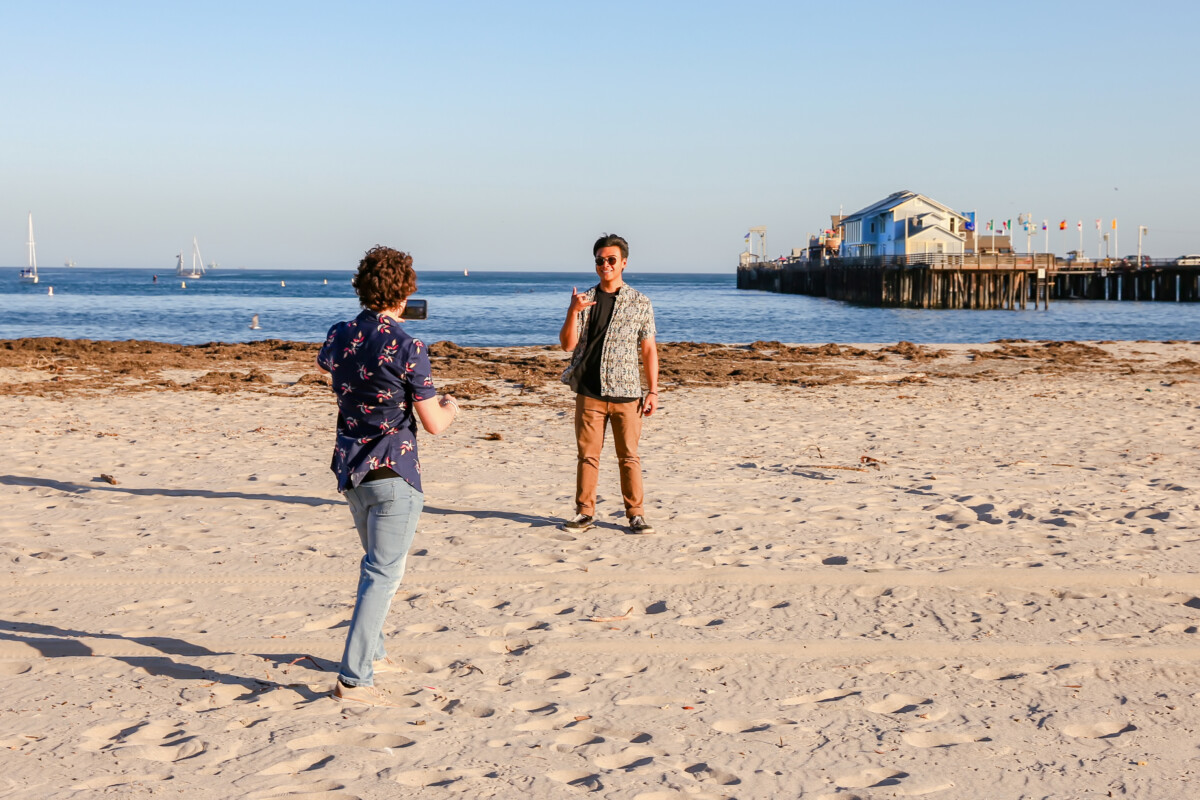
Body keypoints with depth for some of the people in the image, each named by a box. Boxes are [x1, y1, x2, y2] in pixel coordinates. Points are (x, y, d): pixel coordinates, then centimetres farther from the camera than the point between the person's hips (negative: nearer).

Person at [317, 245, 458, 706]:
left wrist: (374, 321, 35)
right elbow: (433, 424, -13)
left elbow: (322, 362, 28)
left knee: (376, 563, 25)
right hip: (393, 473, -7)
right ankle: (353, 679, -9)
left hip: (350, 469, 7)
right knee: (384, 575, -4)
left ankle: (370, 652, 35)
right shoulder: (407, 349, -17)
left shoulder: (341, 335, 1)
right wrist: (450, 407, 10)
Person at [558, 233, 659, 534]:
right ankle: (585, 512, 15)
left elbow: (648, 350, 5)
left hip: (626, 393, -1)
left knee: (629, 456, 2)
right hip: (589, 393, 1)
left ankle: (636, 514, 10)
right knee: (587, 454, 5)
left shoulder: (640, 303, 5)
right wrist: (572, 313, -16)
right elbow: (567, 344, 1)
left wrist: (653, 391, 0)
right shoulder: (585, 300, 7)